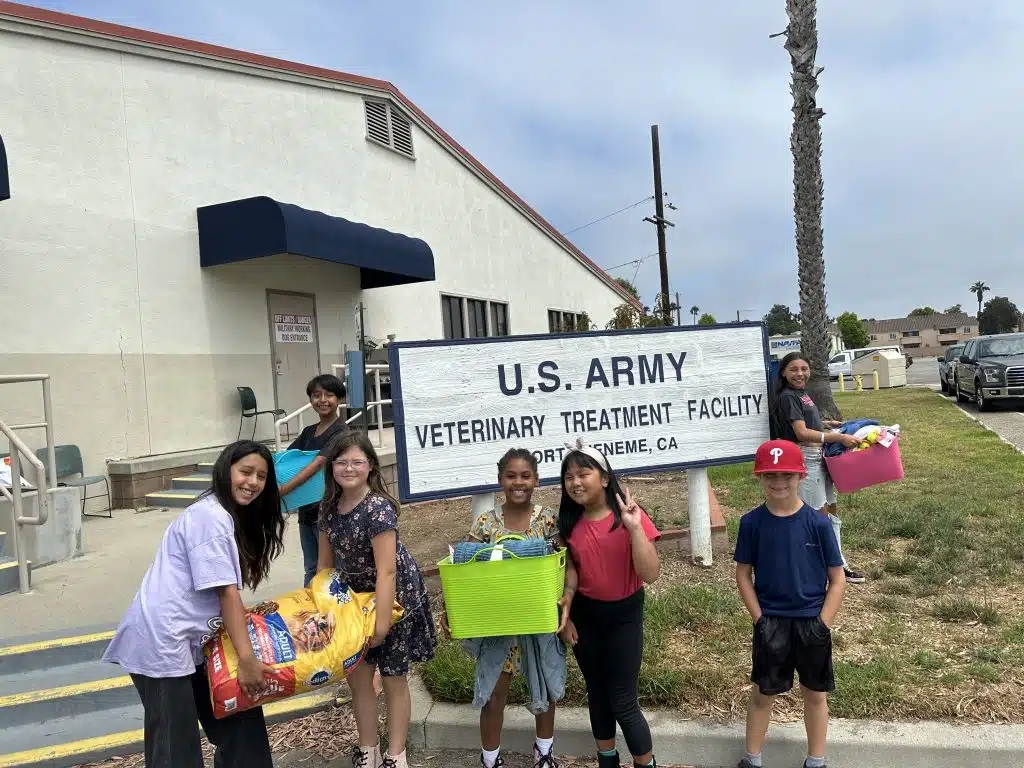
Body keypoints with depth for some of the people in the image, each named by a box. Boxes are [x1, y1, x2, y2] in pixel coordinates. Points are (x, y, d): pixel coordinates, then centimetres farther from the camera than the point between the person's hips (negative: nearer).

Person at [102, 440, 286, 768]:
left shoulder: (230, 517, 13)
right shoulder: (211, 517, -18)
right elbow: (225, 593, -21)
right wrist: (246, 659, -20)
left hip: (189, 639, 10)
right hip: (161, 642, -10)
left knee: (234, 720, 17)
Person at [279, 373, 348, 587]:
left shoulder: (340, 431, -13)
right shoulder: (308, 432, 12)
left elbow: (317, 464, -24)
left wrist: (282, 490, -32)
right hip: (307, 509, 7)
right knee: (311, 569, 16)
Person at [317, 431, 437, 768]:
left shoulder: (378, 507, -27)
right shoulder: (329, 506, -4)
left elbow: (386, 570, -27)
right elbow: (325, 563, 5)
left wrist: (382, 621, -27)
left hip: (395, 597, -6)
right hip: (359, 596, 7)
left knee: (393, 677, 6)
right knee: (357, 674, 11)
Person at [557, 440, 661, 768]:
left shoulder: (628, 516, -16)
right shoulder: (568, 522, -5)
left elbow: (650, 575, -22)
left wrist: (634, 527, -31)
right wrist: (564, 617, 4)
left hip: (624, 614, -4)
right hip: (584, 614, 4)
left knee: (623, 701, 1)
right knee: (596, 692, 19)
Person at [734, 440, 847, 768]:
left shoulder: (818, 524, -11)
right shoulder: (752, 523, -8)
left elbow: (837, 580, -5)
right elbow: (743, 574, 0)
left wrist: (822, 624, -9)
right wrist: (759, 619, -6)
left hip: (811, 622, 0)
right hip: (770, 623, 0)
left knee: (815, 694, 16)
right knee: (763, 693, 13)